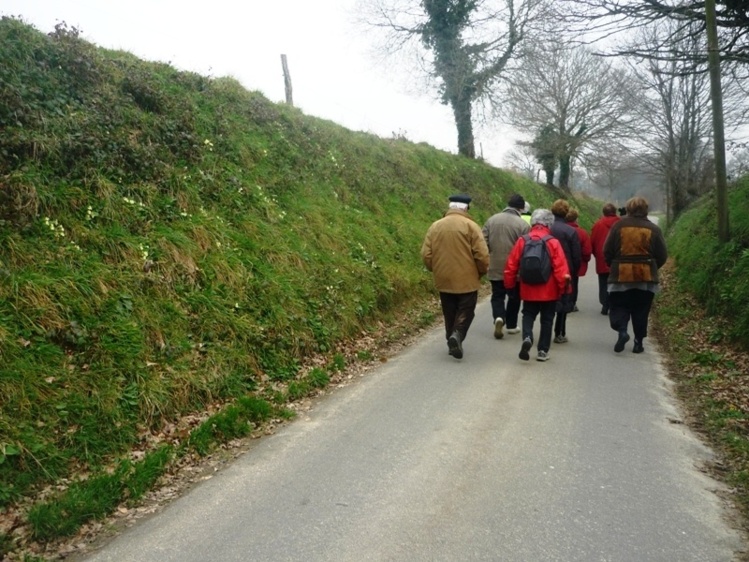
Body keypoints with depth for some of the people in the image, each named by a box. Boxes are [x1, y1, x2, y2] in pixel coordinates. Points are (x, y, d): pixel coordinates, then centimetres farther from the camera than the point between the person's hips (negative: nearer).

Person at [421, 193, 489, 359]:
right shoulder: (470, 225, -9)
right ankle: (457, 335, -16)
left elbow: (426, 255, 1)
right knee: (465, 311, 7)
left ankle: (452, 342, 19)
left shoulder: (435, 226, 2)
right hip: (467, 280, -3)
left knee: (449, 314, 16)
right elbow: (482, 255, -13)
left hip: (443, 280, 4)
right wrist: (481, 272, 5)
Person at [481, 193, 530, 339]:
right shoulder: (523, 224, -11)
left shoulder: (492, 220, 0)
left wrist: (485, 261, 12)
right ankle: (511, 325, 24)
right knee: (514, 297, 16)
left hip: (495, 267, 2)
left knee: (497, 296, 14)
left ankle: (498, 317, -11)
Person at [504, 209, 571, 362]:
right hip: (549, 291, -1)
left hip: (528, 290, 1)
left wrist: (510, 284, 12)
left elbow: (511, 265, -1)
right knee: (547, 320, 13)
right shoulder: (553, 243, -11)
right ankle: (543, 350, 16)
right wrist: (562, 288, -2)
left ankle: (527, 338, -9)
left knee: (528, 315, 17)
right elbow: (561, 269, -14)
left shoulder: (522, 241, -5)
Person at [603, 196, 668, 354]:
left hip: (621, 275, -1)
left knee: (619, 306, 8)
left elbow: (607, 251, -2)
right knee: (641, 311, 10)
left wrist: (614, 266, 13)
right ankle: (638, 342, 13)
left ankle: (621, 330, -15)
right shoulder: (653, 229, 0)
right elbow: (662, 256, 1)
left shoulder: (619, 225, -3)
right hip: (646, 277, 1)